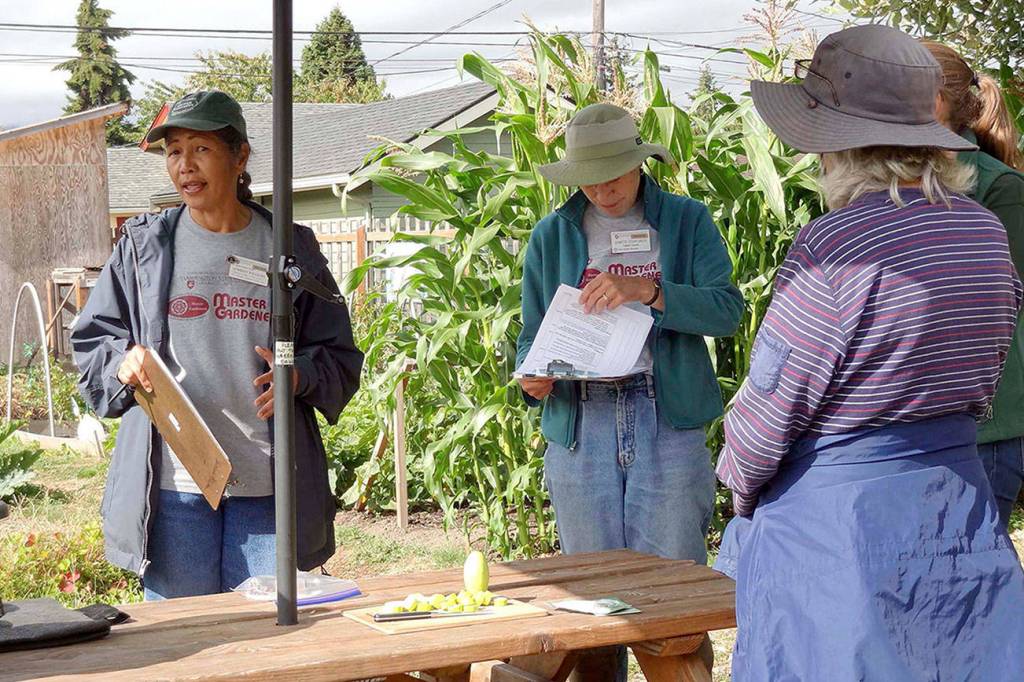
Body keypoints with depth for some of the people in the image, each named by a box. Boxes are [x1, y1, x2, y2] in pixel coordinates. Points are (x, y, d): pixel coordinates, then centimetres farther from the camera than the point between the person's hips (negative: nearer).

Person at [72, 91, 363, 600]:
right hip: (172, 485, 0)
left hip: (268, 486, 0)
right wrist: (122, 363, -10)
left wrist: (299, 375, -11)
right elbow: (91, 343, 12)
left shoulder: (290, 248, 7)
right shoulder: (144, 245, 7)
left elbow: (339, 356, 10)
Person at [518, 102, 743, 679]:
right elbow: (533, 335, 12)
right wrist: (534, 377, -10)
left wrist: (647, 291, -20)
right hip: (580, 424, 2)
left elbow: (727, 309, -7)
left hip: (669, 421, -2)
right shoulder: (552, 236, 13)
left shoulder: (686, 221, 6)